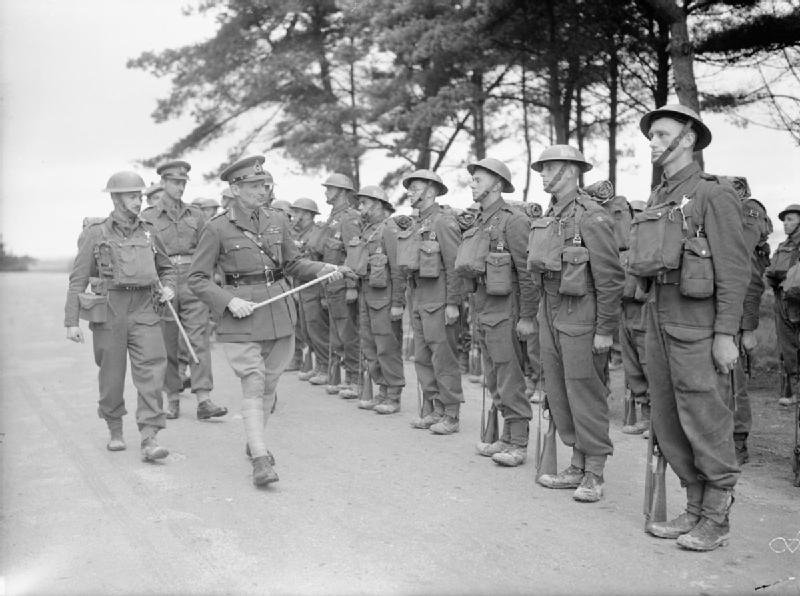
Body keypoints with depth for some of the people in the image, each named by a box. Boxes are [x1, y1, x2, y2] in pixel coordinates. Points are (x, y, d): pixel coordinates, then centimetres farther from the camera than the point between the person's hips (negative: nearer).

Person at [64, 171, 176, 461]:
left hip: (144, 310, 2)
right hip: (108, 310, -2)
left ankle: (149, 439, -13)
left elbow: (166, 268, 27)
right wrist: (71, 321, -3)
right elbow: (77, 280, 2)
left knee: (151, 369, -11)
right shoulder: (96, 233, 1)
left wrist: (168, 287, 5)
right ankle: (115, 430, 29)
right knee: (111, 375, 7)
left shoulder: (148, 232, 11)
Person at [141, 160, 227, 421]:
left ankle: (204, 399, -12)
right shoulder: (147, 217, 5)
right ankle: (172, 399, 17)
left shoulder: (196, 215, 12)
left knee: (199, 340, -8)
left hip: (193, 283, 1)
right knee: (167, 345, 6)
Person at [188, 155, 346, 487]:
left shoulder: (277, 220, 7)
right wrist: (229, 301, -16)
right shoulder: (217, 229, -6)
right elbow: (197, 279, -2)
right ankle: (261, 461, -7)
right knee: (252, 385, -8)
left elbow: (293, 264, 17)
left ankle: (255, 441, 35)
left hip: (279, 312, 5)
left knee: (269, 383, 14)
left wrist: (325, 271, 1)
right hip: (241, 314, -4)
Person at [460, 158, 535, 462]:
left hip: (504, 310, -9)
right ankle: (507, 437, 23)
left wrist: (527, 317, -17)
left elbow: (528, 273, -15)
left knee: (510, 379, -4)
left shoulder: (512, 221, -11)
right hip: (481, 308, 9)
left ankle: (519, 445, 4)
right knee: (493, 379, 13)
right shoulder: (479, 223, 16)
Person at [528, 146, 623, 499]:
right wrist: (543, 315, 18)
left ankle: (594, 475, 11)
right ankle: (578, 466, 24)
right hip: (550, 314, 9)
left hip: (581, 318, -9)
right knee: (558, 394, 12)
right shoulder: (547, 218, 13)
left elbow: (611, 278, -15)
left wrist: (605, 329, -16)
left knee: (586, 395, -1)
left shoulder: (591, 217, -13)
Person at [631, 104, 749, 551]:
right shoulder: (659, 199, 17)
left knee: (705, 422, -2)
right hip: (659, 316, 8)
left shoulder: (712, 194, -6)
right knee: (667, 424, 11)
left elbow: (734, 267, -11)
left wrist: (726, 334, -16)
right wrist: (653, 324, 17)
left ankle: (717, 519, 10)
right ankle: (697, 508, 23)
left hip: (697, 320, -8)